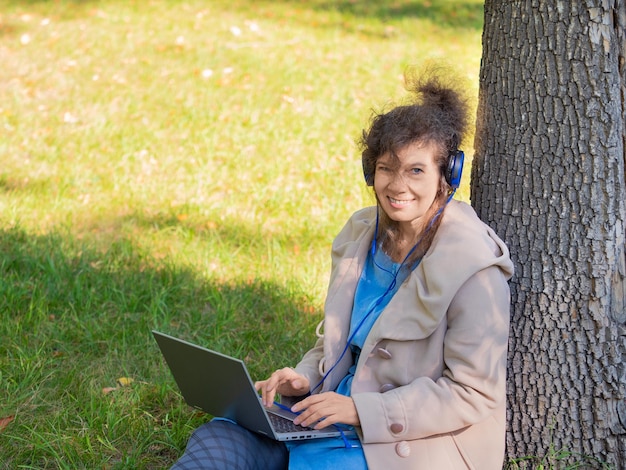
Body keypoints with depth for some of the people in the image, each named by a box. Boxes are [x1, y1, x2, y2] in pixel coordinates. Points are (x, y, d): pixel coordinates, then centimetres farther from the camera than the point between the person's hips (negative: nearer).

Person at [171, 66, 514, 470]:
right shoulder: (361, 234, 6)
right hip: (342, 410, 7)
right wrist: (305, 379, -3)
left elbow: (471, 394, -16)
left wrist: (362, 409, -21)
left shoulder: (473, 269, -16)